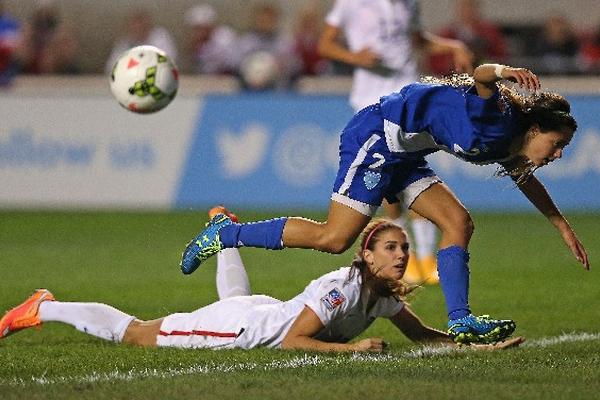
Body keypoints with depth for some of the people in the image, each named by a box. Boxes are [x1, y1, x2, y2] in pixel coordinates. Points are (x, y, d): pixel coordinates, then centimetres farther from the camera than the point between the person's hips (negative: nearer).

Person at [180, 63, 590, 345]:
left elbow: (526, 180, 32)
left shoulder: (506, 144, 10)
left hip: (401, 154, 10)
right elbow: (479, 79, -41)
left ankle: (459, 321, 2)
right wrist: (502, 73, -64)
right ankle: (227, 233, -4)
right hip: (375, 137, -10)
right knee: (334, 238, -14)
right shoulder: (499, 122, -20)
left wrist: (564, 228, 36)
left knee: (459, 222, 1)